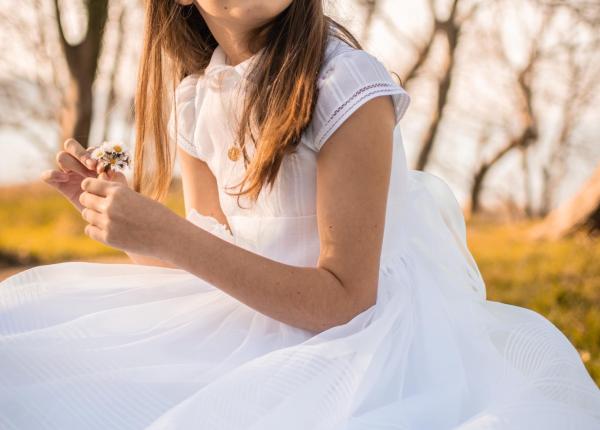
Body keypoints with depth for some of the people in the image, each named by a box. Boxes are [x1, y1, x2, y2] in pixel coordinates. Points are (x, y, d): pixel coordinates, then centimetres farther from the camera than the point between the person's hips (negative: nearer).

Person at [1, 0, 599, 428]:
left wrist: (166, 236, -28)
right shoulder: (193, 99, 1)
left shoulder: (347, 87, -20)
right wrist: (108, 207, -8)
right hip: (260, 319, 7)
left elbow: (343, 299, -21)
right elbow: (211, 254, 8)